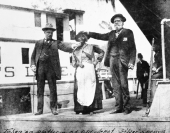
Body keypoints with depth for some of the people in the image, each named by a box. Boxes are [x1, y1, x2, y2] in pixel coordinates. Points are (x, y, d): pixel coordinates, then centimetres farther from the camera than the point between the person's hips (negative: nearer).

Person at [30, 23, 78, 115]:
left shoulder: (56, 43, 12)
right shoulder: (38, 43, 18)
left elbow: (64, 46, -5)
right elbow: (33, 56, 17)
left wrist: (72, 46, -26)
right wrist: (32, 65, 1)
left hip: (51, 68, -2)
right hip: (40, 67, 2)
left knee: (53, 89, 0)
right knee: (40, 89, 4)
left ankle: (53, 108, 7)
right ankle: (40, 109, 9)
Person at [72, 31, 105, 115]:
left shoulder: (91, 47, 8)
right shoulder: (76, 50, 15)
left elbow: (102, 52, 17)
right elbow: (73, 62, 16)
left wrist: (97, 61, 7)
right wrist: (78, 64, -4)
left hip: (89, 70, -2)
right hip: (79, 71, 2)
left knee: (90, 88, -6)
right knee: (80, 89, -4)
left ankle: (90, 108, -3)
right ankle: (80, 108, -1)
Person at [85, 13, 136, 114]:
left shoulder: (128, 32, 4)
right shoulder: (112, 34, 17)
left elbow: (133, 48, 0)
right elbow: (101, 36, 27)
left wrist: (131, 61, -9)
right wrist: (89, 34, 20)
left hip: (122, 60, -5)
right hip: (113, 60, 5)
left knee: (123, 84, -6)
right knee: (116, 85, 4)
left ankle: (127, 107, 3)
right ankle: (120, 107, 8)